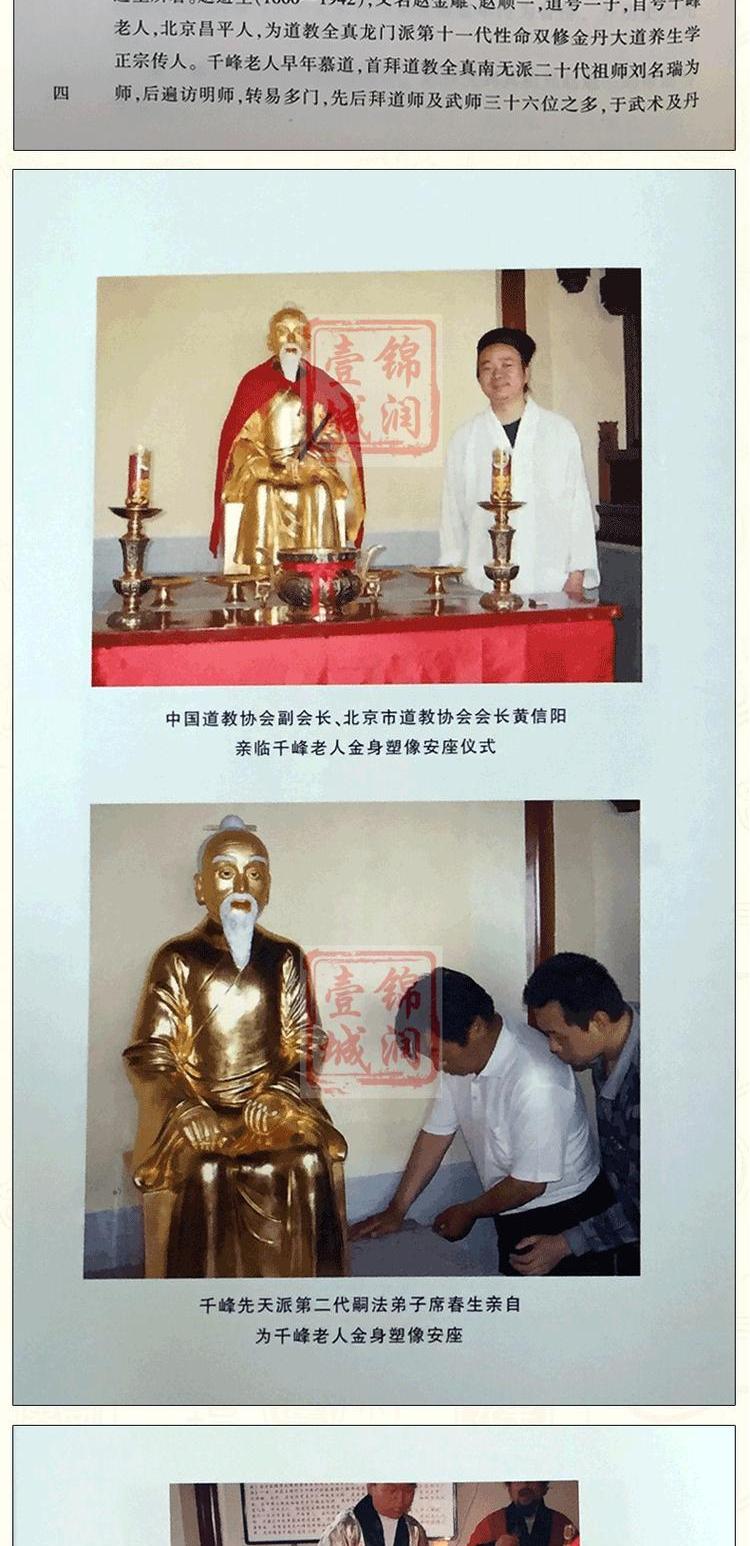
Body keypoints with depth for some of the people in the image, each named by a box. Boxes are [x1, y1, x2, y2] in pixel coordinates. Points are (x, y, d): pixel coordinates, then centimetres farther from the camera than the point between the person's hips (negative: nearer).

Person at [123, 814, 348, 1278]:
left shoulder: (285, 959, 9)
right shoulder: (177, 960, 3)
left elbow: (306, 1047, 8)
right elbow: (150, 1054, -1)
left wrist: (278, 1098, -11)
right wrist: (194, 1117, -16)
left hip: (272, 1110, 2)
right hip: (198, 1111, -1)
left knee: (311, 1161, -26)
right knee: (205, 1170, -30)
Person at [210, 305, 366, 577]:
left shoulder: (320, 384, 8)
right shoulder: (254, 381, 4)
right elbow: (240, 437, 0)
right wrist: (270, 466, -15)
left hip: (311, 464, 1)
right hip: (261, 468, -1)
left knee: (321, 491, -27)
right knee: (263, 490, -29)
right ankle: (261, 564, -29)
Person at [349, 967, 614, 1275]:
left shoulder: (536, 1082, -34)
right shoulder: (462, 1056, -9)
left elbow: (529, 1184, -26)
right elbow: (436, 1133, 2)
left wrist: (468, 1212, -9)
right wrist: (396, 1211, 2)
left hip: (562, 1214, -7)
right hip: (515, 1213, 7)